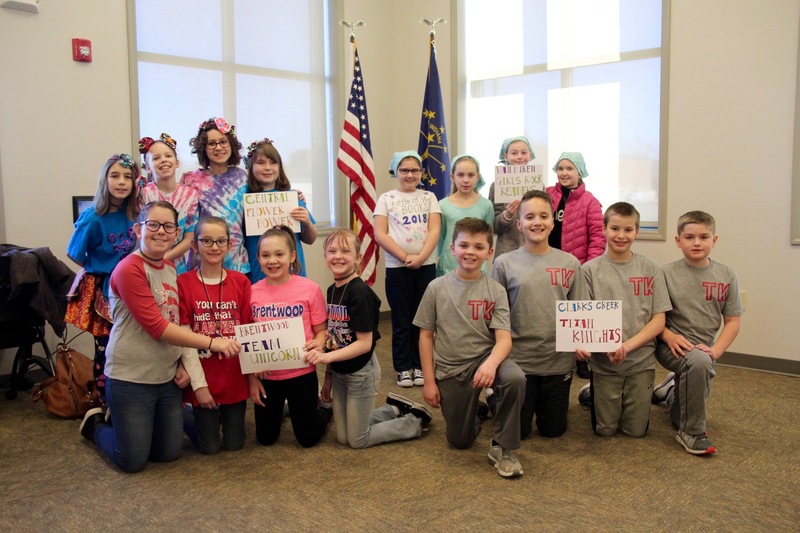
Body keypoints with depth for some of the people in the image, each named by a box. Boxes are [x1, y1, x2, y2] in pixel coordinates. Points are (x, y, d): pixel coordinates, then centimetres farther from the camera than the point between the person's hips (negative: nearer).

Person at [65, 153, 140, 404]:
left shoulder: (135, 212, -5)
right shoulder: (93, 218, -17)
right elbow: (73, 254, -5)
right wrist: (104, 270, 1)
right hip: (102, 289, -4)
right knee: (105, 349, 5)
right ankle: (107, 403, 21)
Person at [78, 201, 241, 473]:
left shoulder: (170, 269, 7)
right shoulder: (128, 269, -17)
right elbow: (156, 327, -23)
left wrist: (184, 362, -1)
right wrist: (211, 343, -26)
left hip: (168, 377, 7)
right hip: (131, 378, -7)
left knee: (169, 453, 14)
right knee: (132, 462, 4)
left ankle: (122, 422, 39)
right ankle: (96, 424, 33)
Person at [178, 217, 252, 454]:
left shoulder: (241, 281, -2)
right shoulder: (183, 283, -9)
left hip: (235, 378, 2)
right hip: (204, 379, -2)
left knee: (234, 443, 12)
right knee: (209, 446, 8)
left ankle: (222, 416, 42)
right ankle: (189, 419, 37)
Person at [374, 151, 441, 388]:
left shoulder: (429, 197, 7)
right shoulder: (386, 199, 2)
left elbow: (434, 230, -2)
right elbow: (380, 235, -5)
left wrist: (420, 257, -16)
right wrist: (405, 257, -14)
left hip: (426, 266, 2)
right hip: (397, 268, -1)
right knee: (401, 320, 5)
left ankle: (419, 366, 19)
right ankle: (403, 368, 16)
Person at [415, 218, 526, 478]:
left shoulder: (496, 291, -6)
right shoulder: (437, 288, -5)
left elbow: (504, 338, -14)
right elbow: (426, 335, 0)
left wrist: (491, 363, -36)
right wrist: (429, 381, -3)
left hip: (484, 358, 0)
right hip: (450, 369, 1)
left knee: (515, 378, -34)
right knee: (460, 441, 4)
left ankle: (502, 448, -12)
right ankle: (473, 409, 41)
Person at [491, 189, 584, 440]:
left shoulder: (570, 263, 0)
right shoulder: (504, 263, -5)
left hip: (559, 360, 2)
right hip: (518, 359, -2)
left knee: (553, 429, 13)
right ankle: (495, 395, 35)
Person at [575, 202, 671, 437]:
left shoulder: (650, 269, -1)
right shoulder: (590, 269, -4)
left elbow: (658, 320, -2)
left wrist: (627, 346, -17)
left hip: (641, 360, 1)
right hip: (603, 362, -1)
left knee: (636, 430, 8)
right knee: (605, 429, 7)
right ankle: (590, 392, 35)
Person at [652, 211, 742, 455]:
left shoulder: (726, 275, -2)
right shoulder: (666, 273, -8)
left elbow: (733, 320, 0)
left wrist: (715, 350, -14)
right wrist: (669, 336, -22)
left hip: (703, 349, 4)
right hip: (671, 346, -3)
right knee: (699, 362, -38)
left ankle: (672, 390, 49)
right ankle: (691, 432, -19)